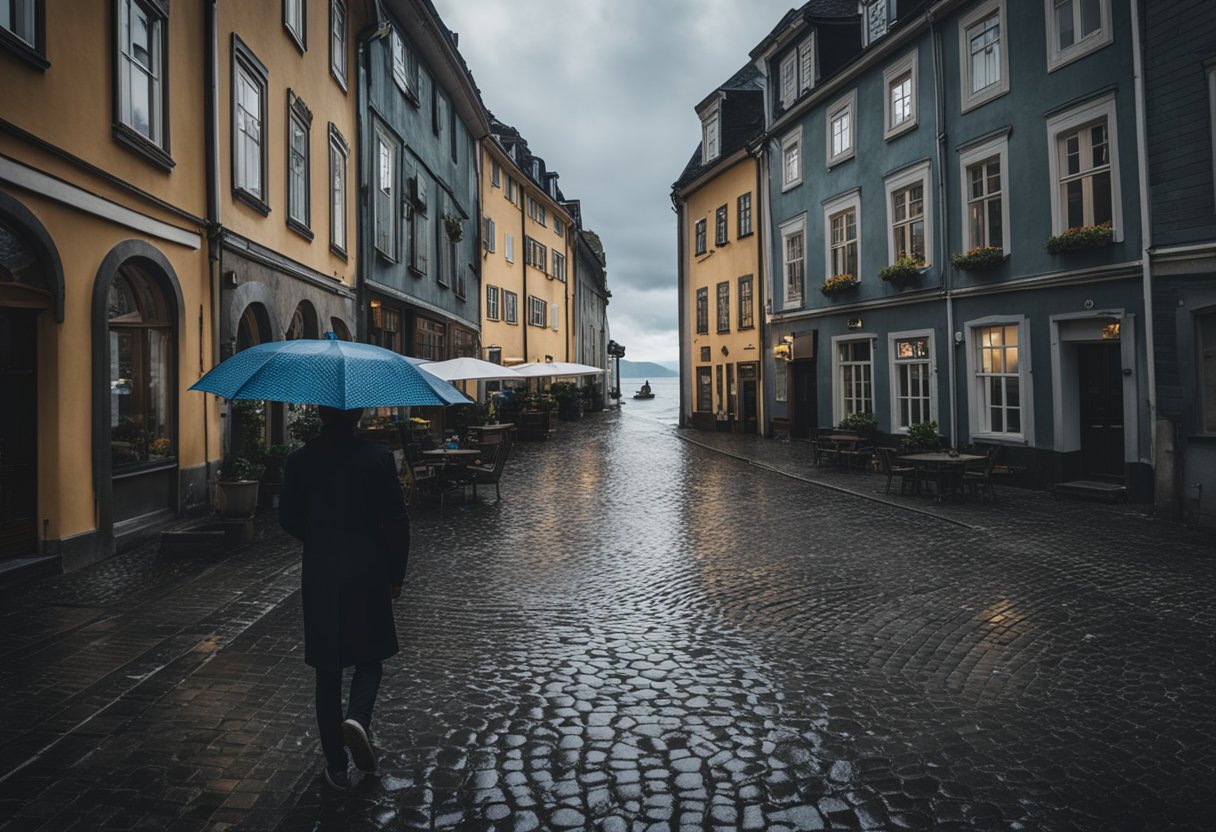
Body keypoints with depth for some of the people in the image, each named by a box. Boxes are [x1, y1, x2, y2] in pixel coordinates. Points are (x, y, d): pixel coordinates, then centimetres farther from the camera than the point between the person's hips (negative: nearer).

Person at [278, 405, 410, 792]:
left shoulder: (300, 461, -6)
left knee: (328, 670, 13)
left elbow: (289, 520, 2)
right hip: (368, 575, -1)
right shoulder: (379, 457, -10)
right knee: (369, 658, 18)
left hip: (320, 577, 1)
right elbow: (397, 522, -9)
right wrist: (396, 573, 3)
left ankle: (336, 766, 20)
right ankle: (357, 718, -9)